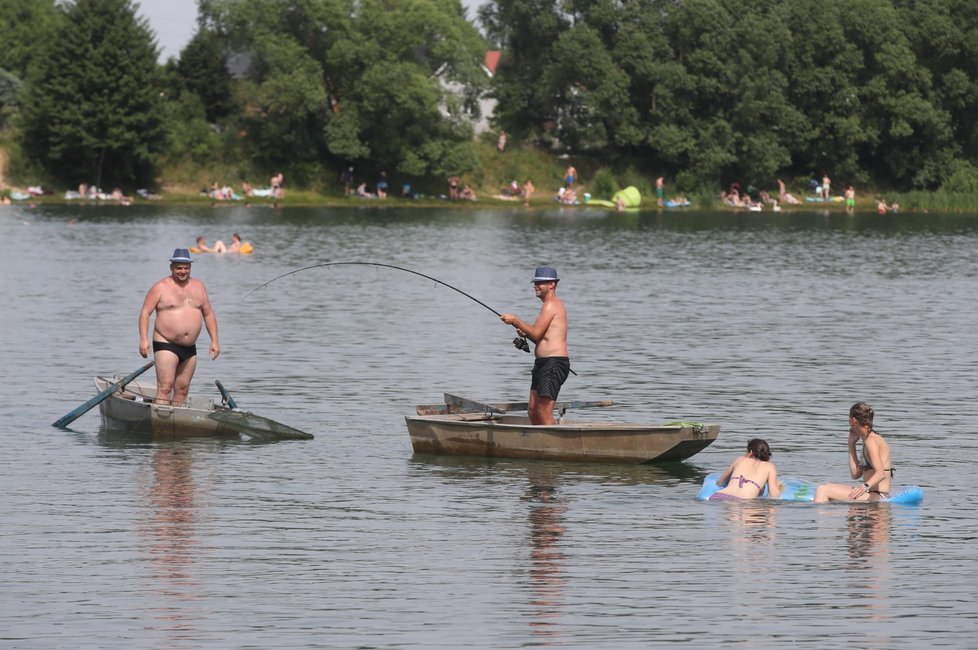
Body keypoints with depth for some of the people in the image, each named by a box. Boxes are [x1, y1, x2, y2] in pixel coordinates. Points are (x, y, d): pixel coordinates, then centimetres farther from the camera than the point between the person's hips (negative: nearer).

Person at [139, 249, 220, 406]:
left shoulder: (198, 287, 12)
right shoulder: (161, 288, -4)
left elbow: (208, 314, 17)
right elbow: (145, 312, -6)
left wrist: (214, 340, 10)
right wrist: (143, 339, -17)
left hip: (189, 348, 6)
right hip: (166, 345, -6)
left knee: (183, 389, 7)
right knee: (165, 387, -15)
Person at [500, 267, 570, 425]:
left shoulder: (551, 305, -10)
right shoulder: (553, 305, 22)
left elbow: (536, 334, -16)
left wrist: (515, 321, -6)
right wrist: (525, 332, 10)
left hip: (553, 363, -11)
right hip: (543, 364, 11)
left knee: (544, 412, -13)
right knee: (533, 409, 10)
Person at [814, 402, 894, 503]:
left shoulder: (871, 441, -13)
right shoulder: (870, 439, 17)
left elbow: (881, 473, -27)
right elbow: (855, 474, 18)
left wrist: (865, 487, -45)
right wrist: (851, 444, 17)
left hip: (876, 496, -11)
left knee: (822, 490, -20)